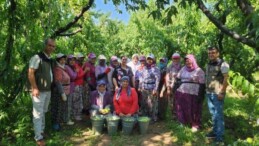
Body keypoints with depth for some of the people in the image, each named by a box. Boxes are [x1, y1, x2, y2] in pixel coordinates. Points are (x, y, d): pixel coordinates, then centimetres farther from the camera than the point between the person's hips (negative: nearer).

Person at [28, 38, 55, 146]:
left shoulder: (50, 60, 12)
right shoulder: (37, 57, -13)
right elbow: (30, 73, -17)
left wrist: (51, 87, 14)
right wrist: (35, 88, -22)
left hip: (48, 90, 8)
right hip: (39, 90, -8)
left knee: (43, 112, 19)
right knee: (38, 113, -1)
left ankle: (42, 131, 33)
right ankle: (38, 137, 8)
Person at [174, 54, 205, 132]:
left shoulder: (199, 70, -3)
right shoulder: (183, 69, 10)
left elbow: (202, 84, -6)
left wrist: (201, 95, -11)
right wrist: (176, 90, 9)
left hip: (193, 93, -4)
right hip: (182, 93, 5)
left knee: (193, 110, 7)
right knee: (182, 109, 11)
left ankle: (195, 125, 24)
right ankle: (183, 122, 30)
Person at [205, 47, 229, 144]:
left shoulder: (222, 64, -9)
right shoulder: (209, 64, 13)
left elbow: (226, 79, -14)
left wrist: (222, 92, -18)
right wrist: (207, 90, 13)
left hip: (217, 94, -7)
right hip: (209, 93, 7)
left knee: (218, 114, -1)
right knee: (213, 114, 15)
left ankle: (220, 136, 9)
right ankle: (215, 131, 27)